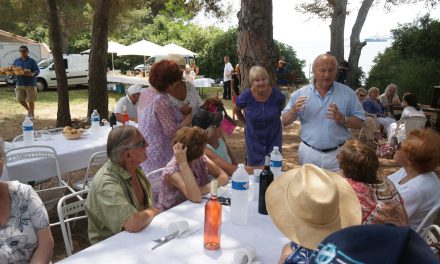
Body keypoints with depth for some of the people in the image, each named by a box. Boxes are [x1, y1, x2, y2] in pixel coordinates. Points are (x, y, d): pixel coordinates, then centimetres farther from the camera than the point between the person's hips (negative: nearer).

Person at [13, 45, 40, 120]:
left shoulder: (32, 61, -4)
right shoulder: (16, 61, 12)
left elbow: (37, 71, -12)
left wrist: (32, 74, -33)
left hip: (30, 84, -5)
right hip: (20, 84, 5)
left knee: (30, 100, 0)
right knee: (20, 99, 3)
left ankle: (32, 114, 17)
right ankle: (28, 110, 28)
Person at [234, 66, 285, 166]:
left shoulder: (277, 95, -15)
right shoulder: (246, 96, -16)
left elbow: (282, 109, 8)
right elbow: (236, 110, 5)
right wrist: (246, 122, 2)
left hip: (274, 137, 0)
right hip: (254, 139, 0)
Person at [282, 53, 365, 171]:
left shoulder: (348, 93, -1)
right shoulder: (300, 94, -1)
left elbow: (359, 123, 1)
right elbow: (285, 122, 2)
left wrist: (343, 119, -17)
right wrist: (294, 110, -18)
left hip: (338, 153, 0)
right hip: (309, 153, 0)